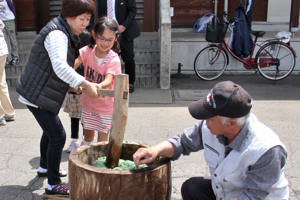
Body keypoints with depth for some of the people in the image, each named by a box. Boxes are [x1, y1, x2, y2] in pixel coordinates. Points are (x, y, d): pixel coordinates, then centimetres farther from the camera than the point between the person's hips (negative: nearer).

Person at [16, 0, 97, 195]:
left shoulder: (64, 33, 10)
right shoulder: (57, 34, -22)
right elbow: (60, 67, -37)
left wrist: (75, 84, 10)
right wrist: (86, 84, -37)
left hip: (40, 92, 10)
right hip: (36, 95, -10)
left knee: (50, 131, 24)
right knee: (57, 136, -5)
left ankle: (45, 167, 46)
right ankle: (53, 185, 8)